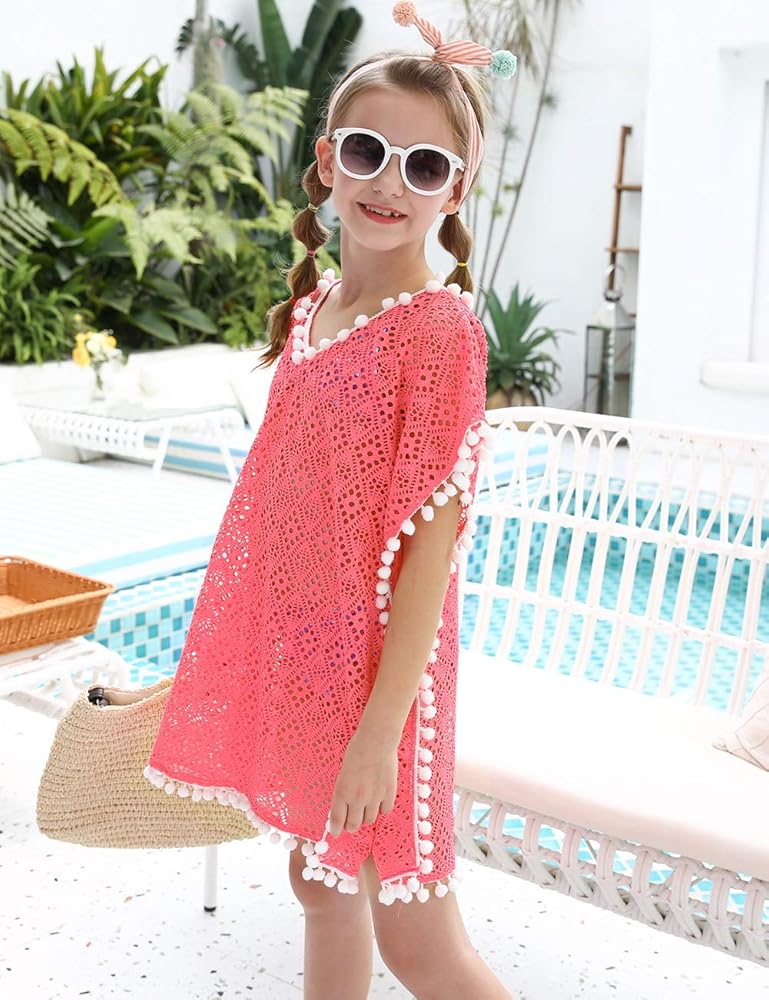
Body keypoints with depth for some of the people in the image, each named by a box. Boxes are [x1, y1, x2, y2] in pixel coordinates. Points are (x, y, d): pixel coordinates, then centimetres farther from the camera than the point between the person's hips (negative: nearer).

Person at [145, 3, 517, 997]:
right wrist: (240, 655, 15)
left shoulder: (439, 326, -17)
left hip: (377, 668, -7)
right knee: (321, 887, 22)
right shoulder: (312, 306, 5)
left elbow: (433, 538, -20)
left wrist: (382, 728, -20)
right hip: (293, 655, 7)